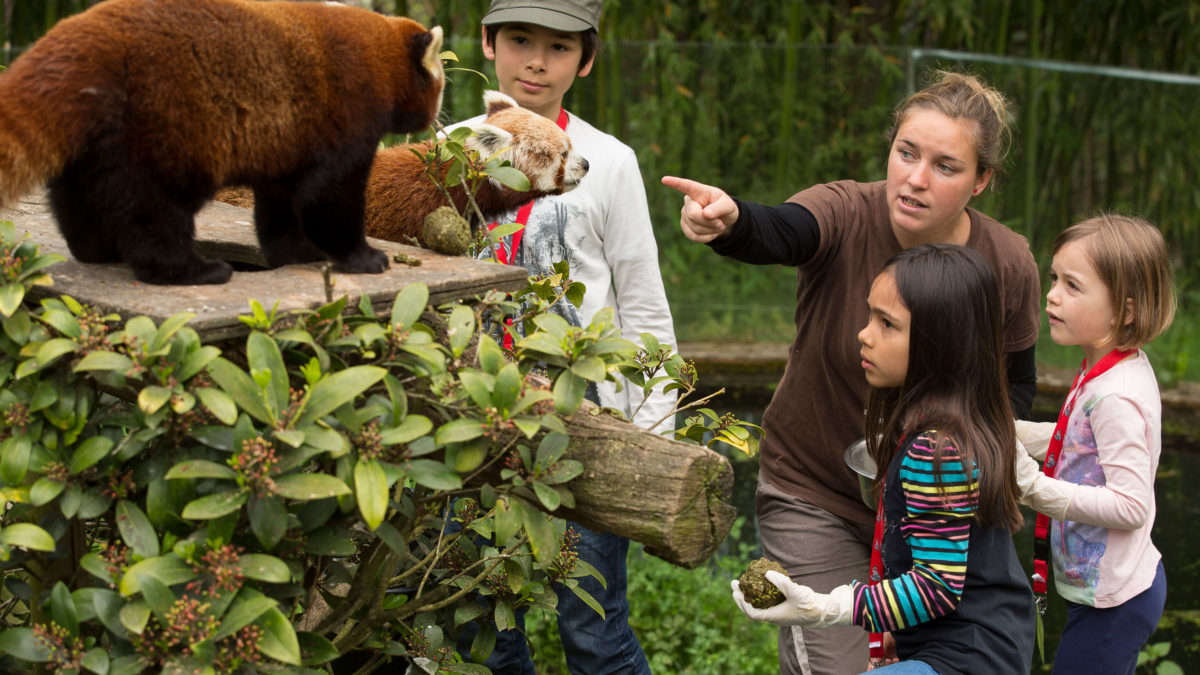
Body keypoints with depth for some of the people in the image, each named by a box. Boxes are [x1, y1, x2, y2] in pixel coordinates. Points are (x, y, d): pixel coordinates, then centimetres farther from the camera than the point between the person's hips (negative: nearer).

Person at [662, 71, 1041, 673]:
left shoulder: (1008, 266, -13)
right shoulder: (848, 215, -21)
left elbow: (1015, 382, 3)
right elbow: (776, 234, -45)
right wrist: (729, 222, -68)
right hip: (814, 494, -3)